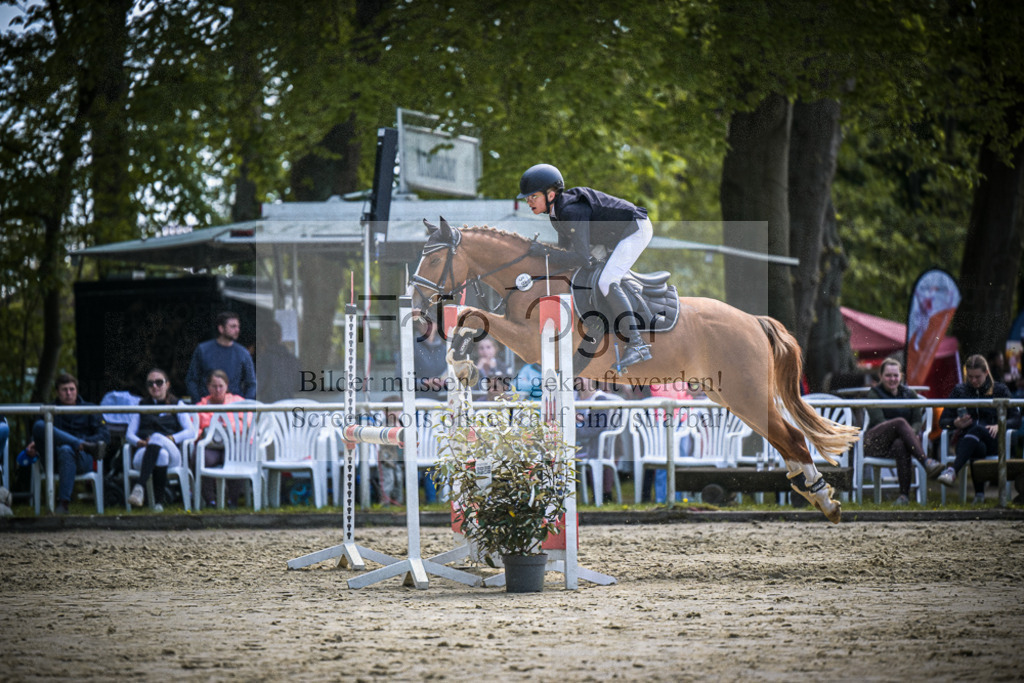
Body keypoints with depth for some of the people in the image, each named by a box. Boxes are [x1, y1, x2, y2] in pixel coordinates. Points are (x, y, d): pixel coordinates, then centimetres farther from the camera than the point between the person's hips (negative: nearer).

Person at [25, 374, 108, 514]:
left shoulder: (89, 410, 19)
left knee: (66, 450, -40)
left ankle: (64, 503, -44)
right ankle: (89, 447, -35)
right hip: (54, 460, 2)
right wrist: (33, 446, -5)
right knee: (39, 425, -23)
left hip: (82, 458, -2)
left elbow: (104, 436, 7)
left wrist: (84, 441, -12)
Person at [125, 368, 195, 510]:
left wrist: (171, 439, -13)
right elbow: (129, 434, 17)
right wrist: (139, 442, -9)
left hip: (172, 452, -1)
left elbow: (190, 432, 6)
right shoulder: (142, 406, 29)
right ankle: (158, 502, -51)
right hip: (143, 454, 1)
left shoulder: (177, 405, 22)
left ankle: (140, 487, -56)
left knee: (157, 438, -39)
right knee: (161, 455, -39)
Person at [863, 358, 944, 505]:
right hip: (875, 442, -2)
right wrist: (905, 431, -25)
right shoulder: (874, 393, 8)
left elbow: (918, 420, 7)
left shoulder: (909, 394, 19)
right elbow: (878, 421, -9)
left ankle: (904, 494, -47)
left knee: (901, 445, -40)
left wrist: (912, 432, -19)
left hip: (901, 440, 2)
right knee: (900, 422, -34)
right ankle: (926, 462, -51)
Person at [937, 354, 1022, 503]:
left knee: (976, 428, -39)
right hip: (965, 439, 1)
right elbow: (943, 421, 14)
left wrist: (999, 426, -15)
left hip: (992, 441, -1)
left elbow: (1016, 420, 6)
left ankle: (953, 470, -59)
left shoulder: (999, 390, 12)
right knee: (977, 448, -39)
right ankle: (979, 495, -40)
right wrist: (956, 423, -10)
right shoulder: (959, 390, 16)